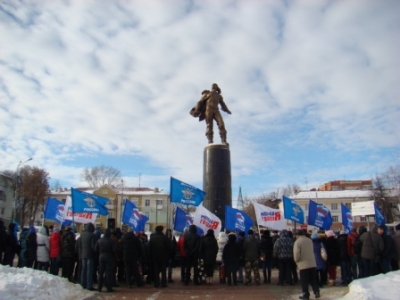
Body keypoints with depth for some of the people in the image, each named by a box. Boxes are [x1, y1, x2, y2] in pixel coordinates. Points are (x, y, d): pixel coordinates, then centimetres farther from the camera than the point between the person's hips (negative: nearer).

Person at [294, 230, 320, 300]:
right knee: (313, 279, 15)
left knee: (304, 280, 4)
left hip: (303, 264, -6)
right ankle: (316, 292, 9)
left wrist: (296, 260, 0)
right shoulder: (310, 240, 8)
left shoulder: (297, 242, -12)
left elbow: (296, 254, -17)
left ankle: (306, 294, 8)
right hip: (312, 263, 6)